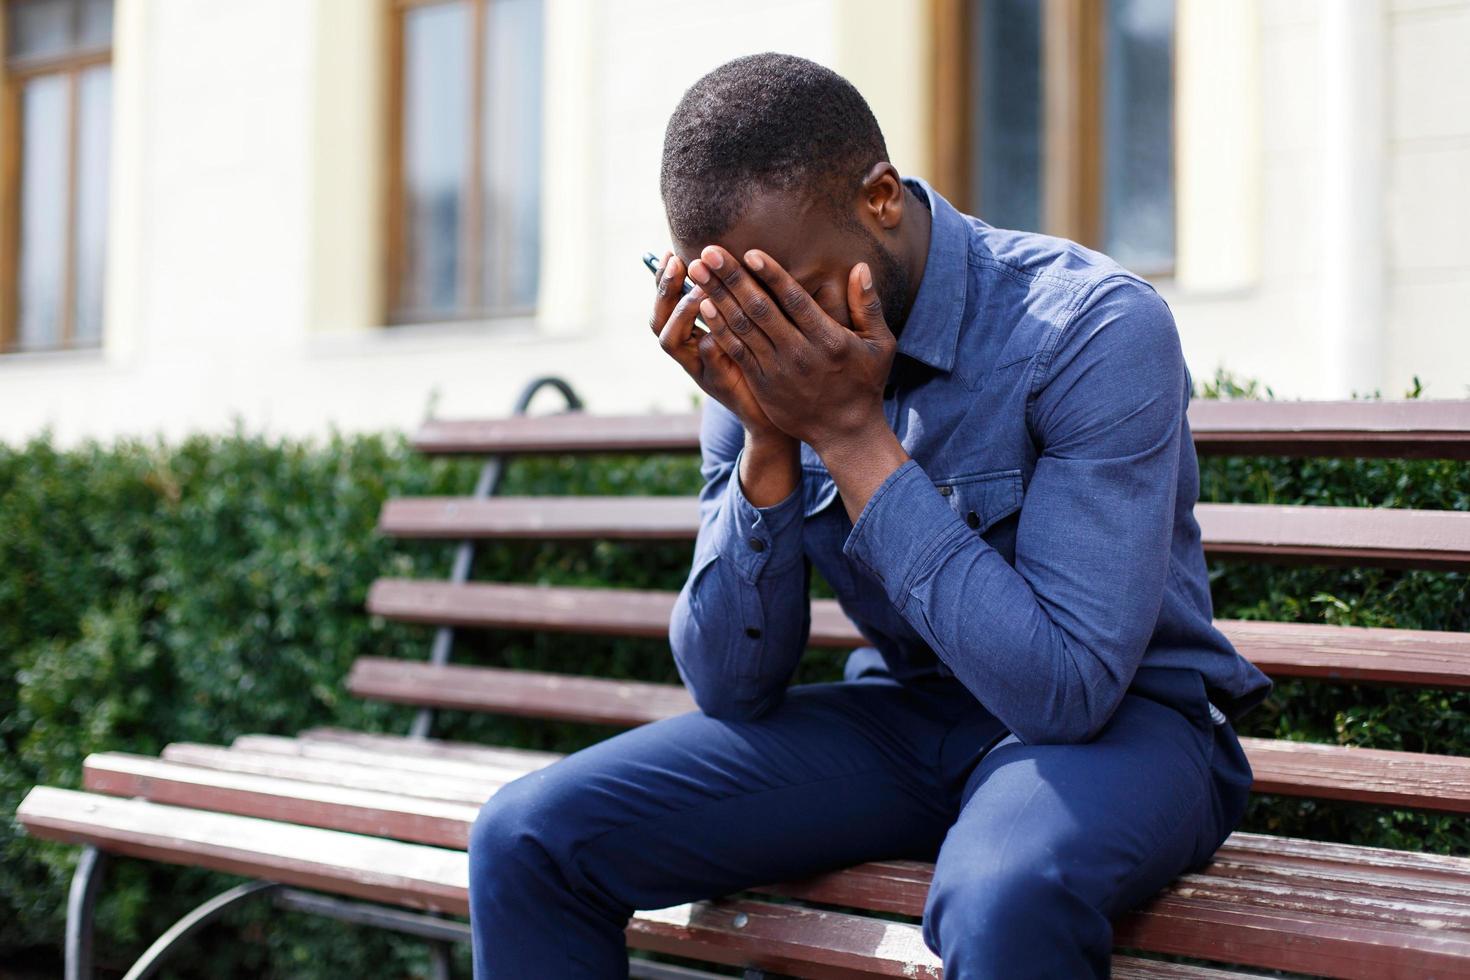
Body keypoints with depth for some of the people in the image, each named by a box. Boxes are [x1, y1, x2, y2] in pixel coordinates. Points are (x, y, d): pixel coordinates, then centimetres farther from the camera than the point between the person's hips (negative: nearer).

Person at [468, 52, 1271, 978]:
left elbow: (1068, 690, -27)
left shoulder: (1098, 331, -21)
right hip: (900, 716, 5)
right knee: (527, 839, -12)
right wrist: (766, 437, -20)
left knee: (1004, 898, -41)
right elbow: (732, 688, -4)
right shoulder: (760, 358, -5)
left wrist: (851, 432, -28)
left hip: (1118, 719, -4)